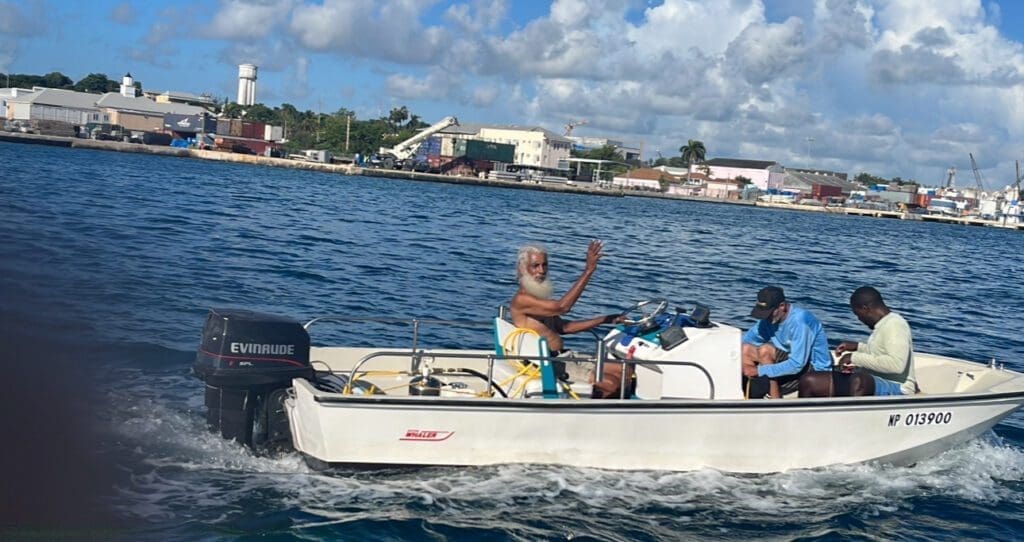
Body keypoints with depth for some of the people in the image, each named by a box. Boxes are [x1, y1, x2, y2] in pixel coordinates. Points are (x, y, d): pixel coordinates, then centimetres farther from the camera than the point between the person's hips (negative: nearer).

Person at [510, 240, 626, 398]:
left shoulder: (539, 297, 17)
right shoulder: (521, 299, -15)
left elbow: (564, 327, 21)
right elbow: (562, 307, -28)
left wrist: (604, 319, 15)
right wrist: (588, 271, -29)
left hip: (563, 357, 10)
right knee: (611, 384, -18)